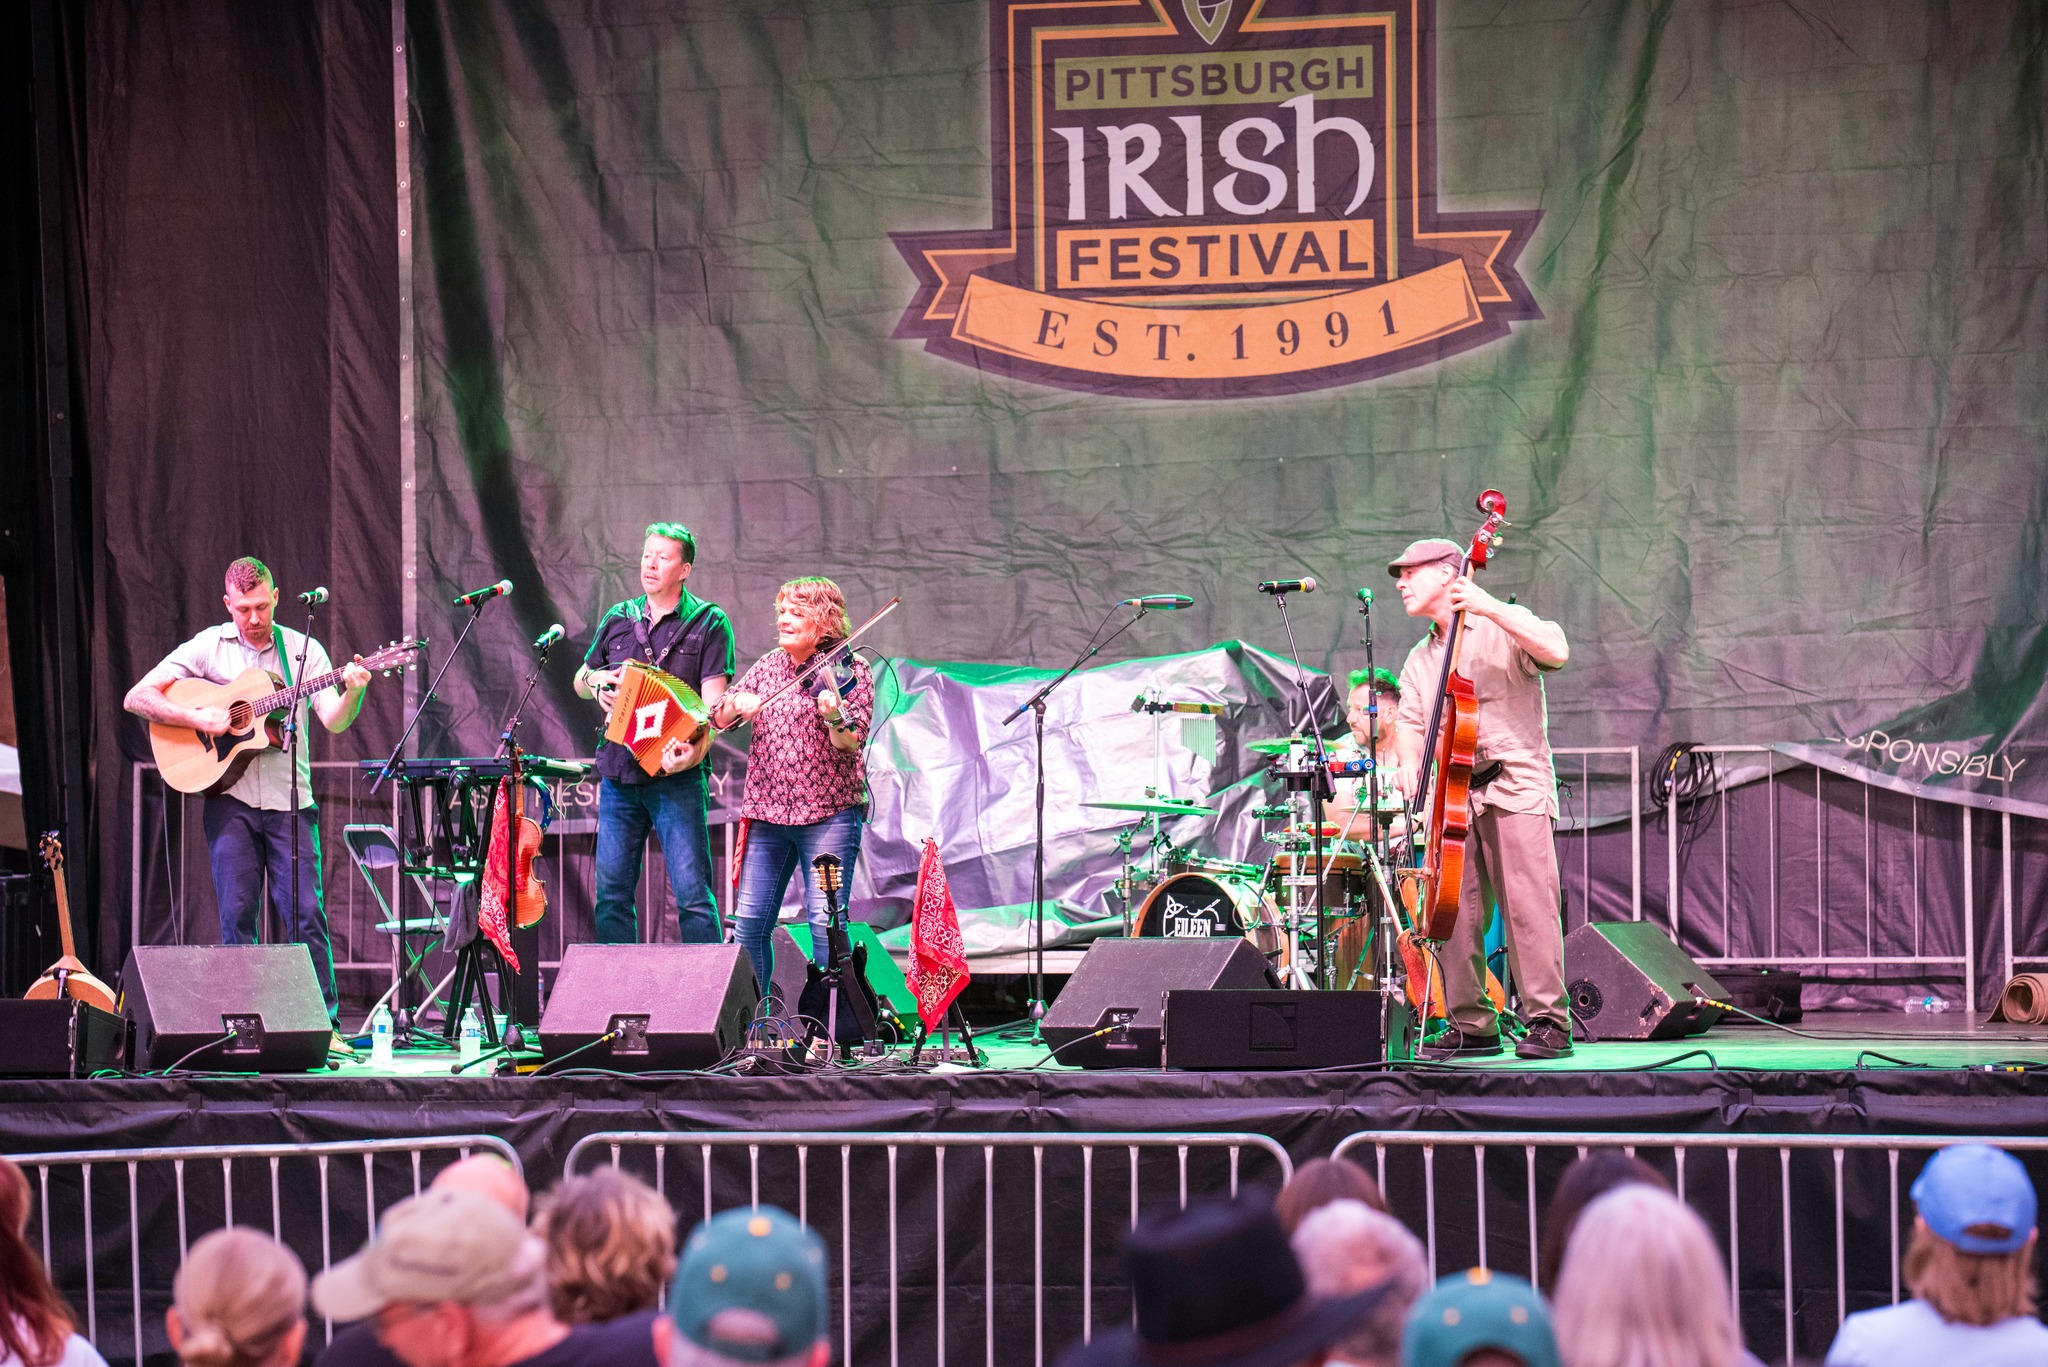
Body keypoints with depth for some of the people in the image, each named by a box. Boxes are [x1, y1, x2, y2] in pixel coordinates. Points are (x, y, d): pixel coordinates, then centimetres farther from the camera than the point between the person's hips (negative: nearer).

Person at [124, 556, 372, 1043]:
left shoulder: (304, 650, 7)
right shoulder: (208, 647, 5)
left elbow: (334, 721, -3)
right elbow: (137, 698, 2)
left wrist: (353, 692, -24)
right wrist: (197, 718, -11)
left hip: (289, 801, 0)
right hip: (229, 798, 0)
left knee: (306, 913, -6)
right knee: (237, 915, -1)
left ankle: (324, 1025, -3)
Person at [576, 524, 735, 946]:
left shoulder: (709, 622, 1)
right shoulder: (618, 618, 16)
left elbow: (714, 701, -7)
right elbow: (580, 681, 28)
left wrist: (696, 748, -25)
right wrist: (594, 682, 3)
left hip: (675, 776, -5)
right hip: (618, 772, 5)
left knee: (692, 892, -9)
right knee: (611, 892, 4)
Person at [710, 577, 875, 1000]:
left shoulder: (849, 670, -2)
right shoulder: (768, 667, 12)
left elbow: (851, 744, -12)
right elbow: (719, 719, 12)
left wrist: (835, 718, -34)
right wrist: (738, 702, -10)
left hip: (828, 812, -5)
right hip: (766, 811, 5)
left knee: (826, 921, -9)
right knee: (751, 921, 2)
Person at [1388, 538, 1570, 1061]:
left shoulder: (1502, 628, 3)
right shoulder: (1420, 660, 22)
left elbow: (1557, 650, -15)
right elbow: (1410, 720, 14)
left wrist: (1490, 607, -18)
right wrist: (1409, 762, -8)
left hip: (1516, 787, -6)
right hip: (1455, 796, 6)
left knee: (1528, 900, -15)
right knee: (1457, 909, -1)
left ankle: (1549, 1022, -15)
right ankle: (1472, 1025, 5)